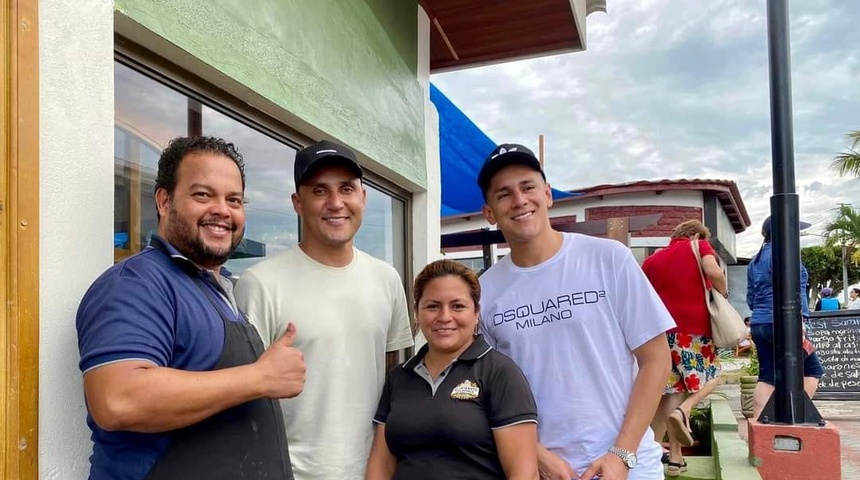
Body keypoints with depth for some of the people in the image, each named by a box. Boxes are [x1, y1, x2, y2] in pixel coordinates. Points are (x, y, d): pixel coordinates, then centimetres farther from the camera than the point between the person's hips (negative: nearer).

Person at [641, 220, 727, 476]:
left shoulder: (653, 259, 17)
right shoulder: (698, 247, 5)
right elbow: (714, 272, -15)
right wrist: (723, 293, 3)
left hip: (661, 329, 4)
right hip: (693, 328, -4)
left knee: (671, 390, 8)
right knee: (711, 377, 16)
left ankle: (675, 458, 7)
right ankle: (684, 411, -12)